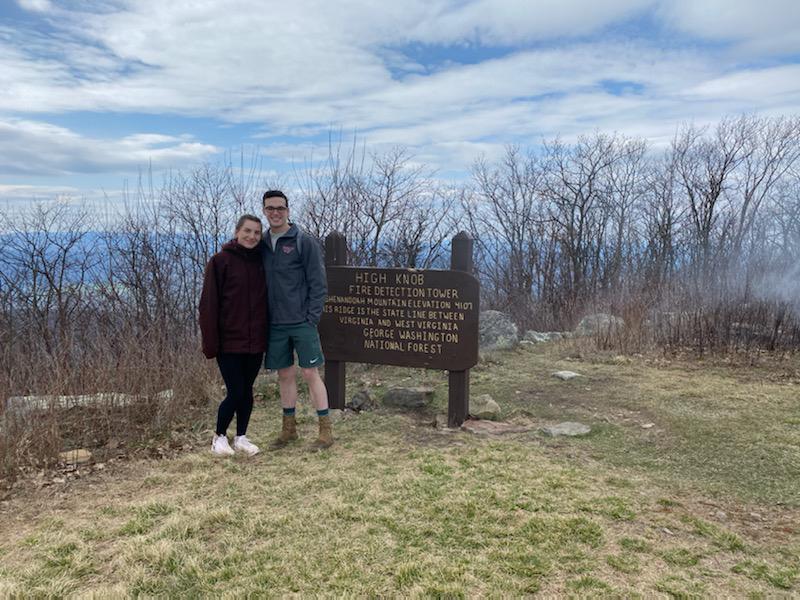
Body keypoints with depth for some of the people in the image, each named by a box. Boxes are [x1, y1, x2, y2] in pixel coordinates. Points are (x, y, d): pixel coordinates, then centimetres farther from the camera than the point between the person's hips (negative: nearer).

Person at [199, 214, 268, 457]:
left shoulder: (262, 261, 7)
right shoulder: (220, 261, -7)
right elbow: (209, 304, -9)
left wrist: (268, 337, 8)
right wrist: (210, 341, -13)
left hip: (255, 342, 4)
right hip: (229, 342, -4)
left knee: (247, 391, 11)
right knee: (235, 392, -2)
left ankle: (241, 437, 27)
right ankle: (219, 437, 20)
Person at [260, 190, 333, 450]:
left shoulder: (305, 242, -5)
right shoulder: (262, 245, 10)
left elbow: (318, 284, -7)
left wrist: (312, 318, -12)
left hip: (302, 323, -5)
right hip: (275, 324, 5)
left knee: (311, 373, -2)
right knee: (285, 374, 13)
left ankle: (325, 431, 8)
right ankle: (289, 428, 25)